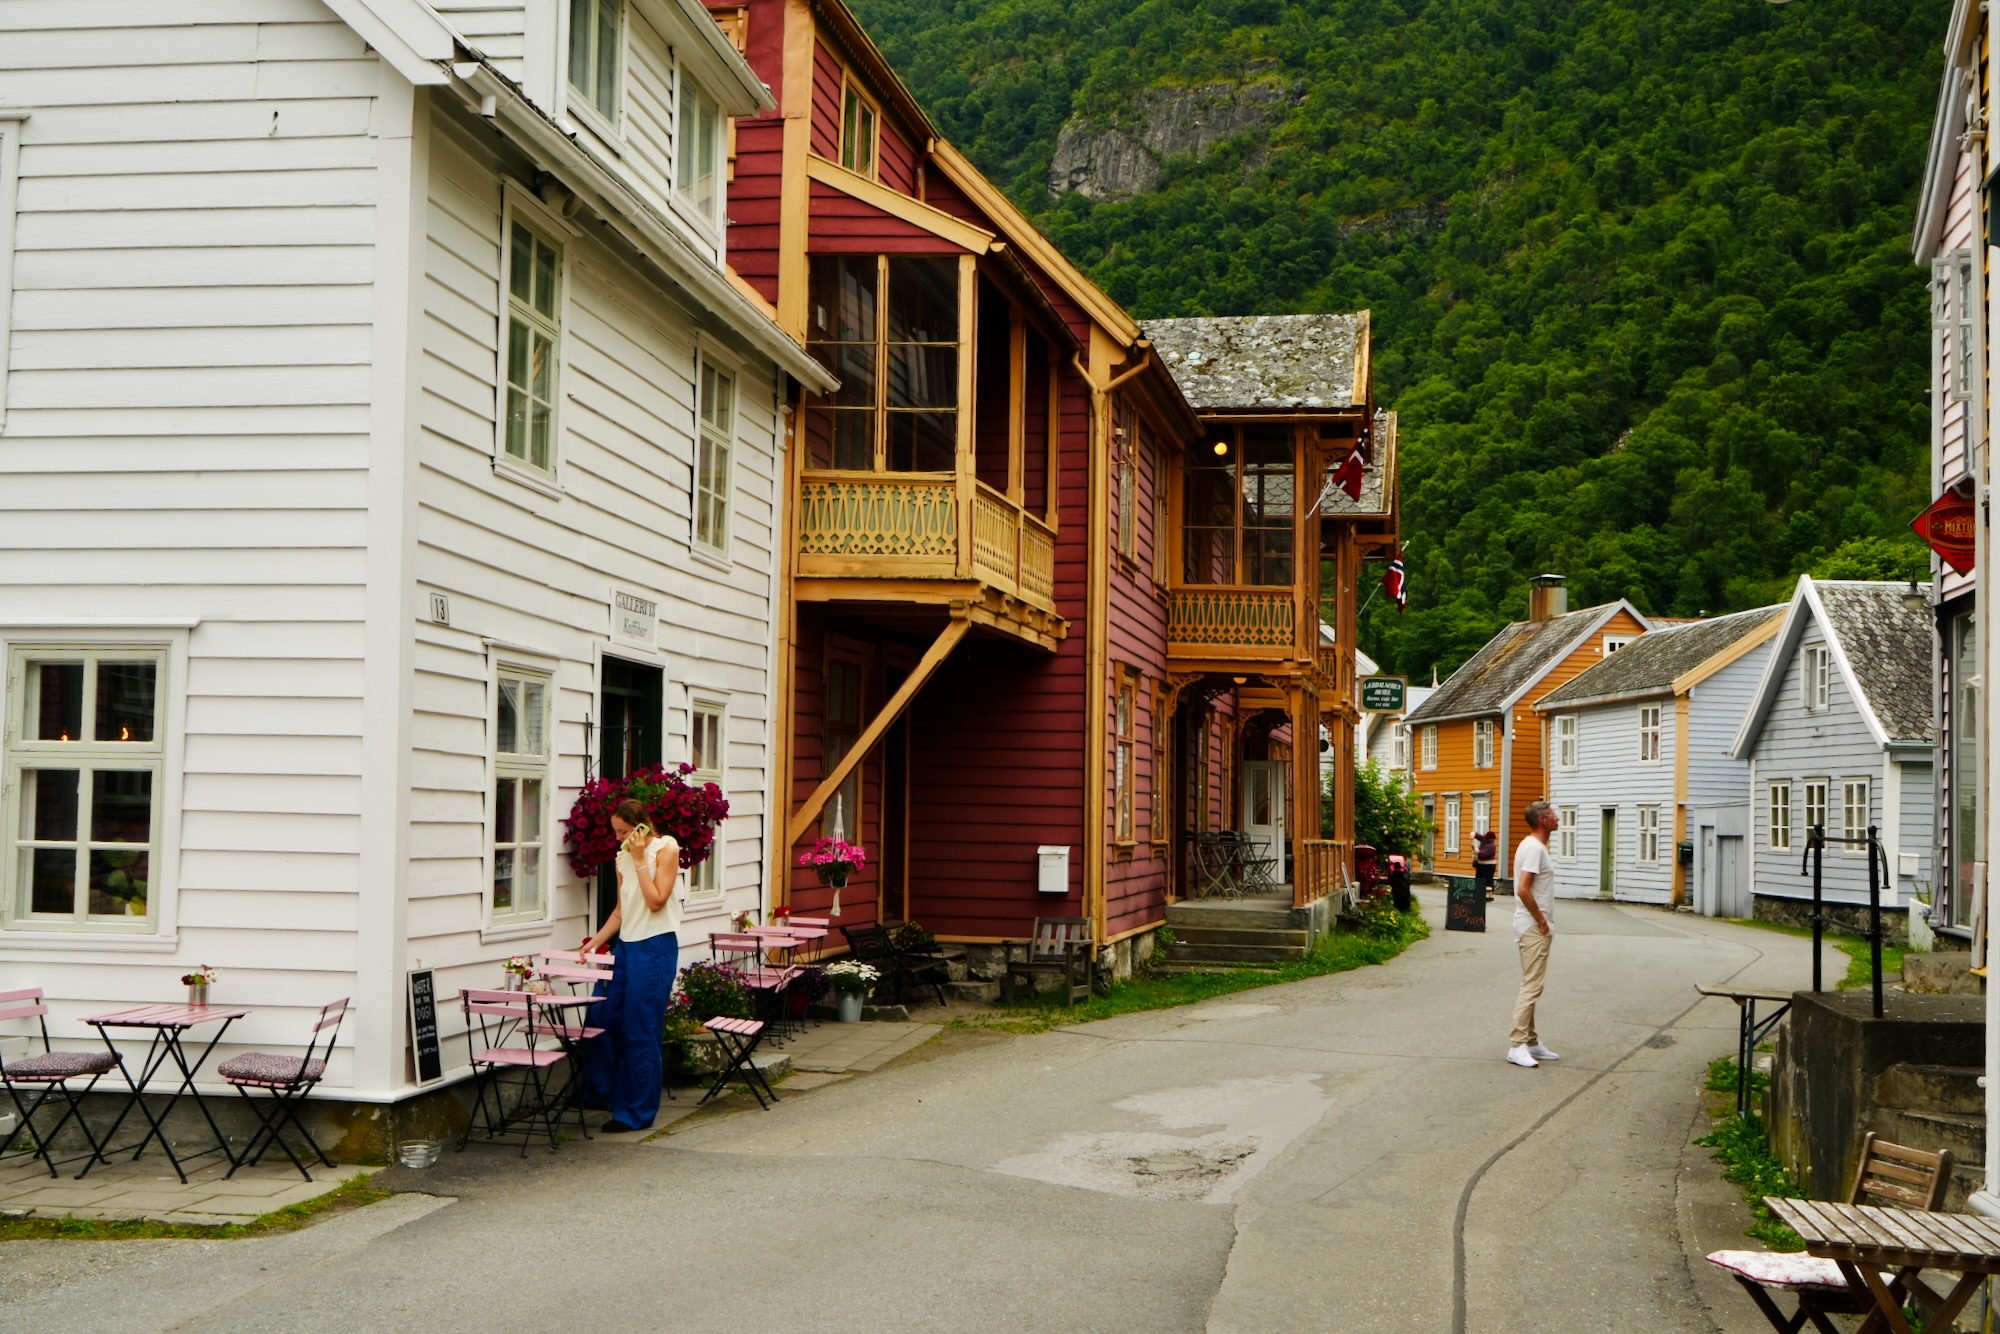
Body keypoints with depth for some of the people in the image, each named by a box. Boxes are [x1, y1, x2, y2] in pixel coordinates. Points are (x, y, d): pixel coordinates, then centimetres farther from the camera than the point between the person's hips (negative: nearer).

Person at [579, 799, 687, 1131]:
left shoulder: (665, 849, -7)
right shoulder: (623, 857, 12)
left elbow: (656, 901, -15)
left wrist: (640, 860, -14)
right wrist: (596, 940, 7)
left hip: (655, 947, -7)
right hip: (626, 945, 7)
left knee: (642, 1031, -5)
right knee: (604, 1017, 6)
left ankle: (637, 1112, 3)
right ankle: (608, 1093, 24)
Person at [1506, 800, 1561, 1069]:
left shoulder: (1535, 846, 15)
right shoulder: (1534, 848, -17)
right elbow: (1523, 890, -25)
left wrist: (1543, 922, 14)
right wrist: (1541, 921, -18)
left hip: (1535, 928, 11)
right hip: (1534, 928, -11)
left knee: (1532, 987, 15)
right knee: (1531, 987, -10)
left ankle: (1531, 1042, 22)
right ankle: (1517, 1045, -10)